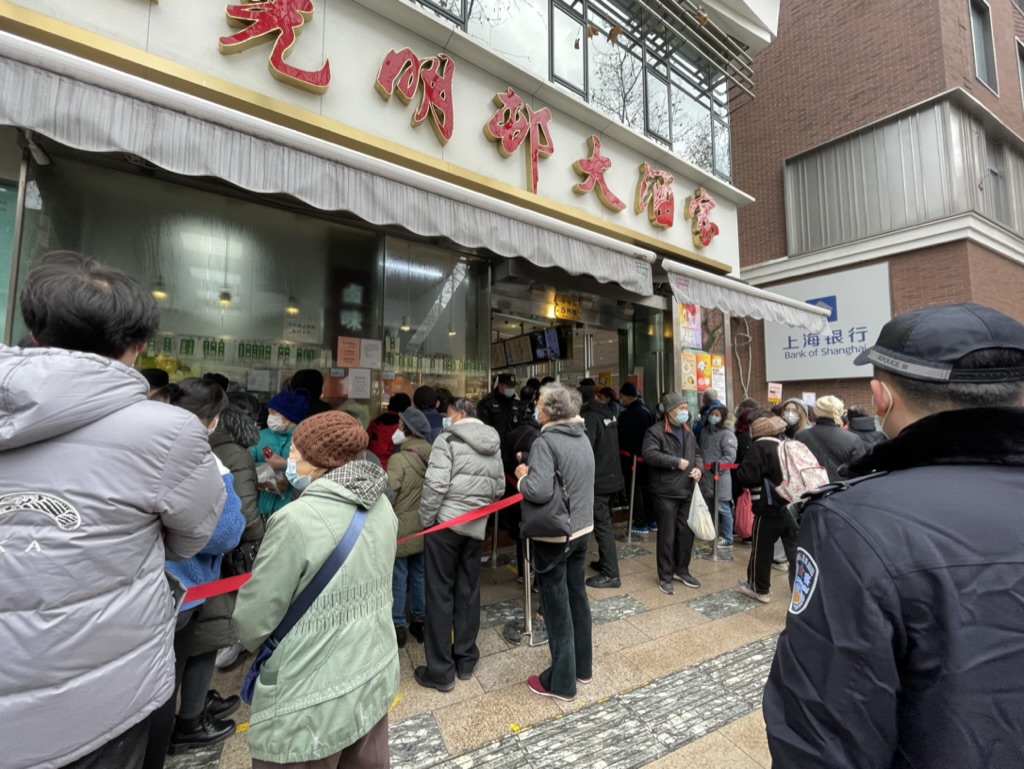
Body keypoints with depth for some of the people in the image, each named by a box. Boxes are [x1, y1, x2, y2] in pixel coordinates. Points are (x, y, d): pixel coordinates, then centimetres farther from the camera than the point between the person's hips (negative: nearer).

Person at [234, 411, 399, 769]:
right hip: (374, 676, 6)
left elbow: (253, 620, -14)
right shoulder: (381, 506, -5)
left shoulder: (296, 519, -26)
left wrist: (259, 643, 7)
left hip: (313, 700, -6)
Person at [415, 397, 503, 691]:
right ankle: (466, 660, 30)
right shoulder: (494, 444, 10)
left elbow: (436, 485, -16)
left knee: (440, 594, 6)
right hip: (476, 526, 6)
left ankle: (440, 671, 17)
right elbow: (499, 487, 10)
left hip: (445, 522, -6)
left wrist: (425, 520, -5)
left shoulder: (448, 440, -11)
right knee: (469, 592, 17)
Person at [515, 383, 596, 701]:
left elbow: (539, 490, -29)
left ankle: (562, 681, 23)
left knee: (557, 606, 7)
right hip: (581, 529, 8)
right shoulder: (582, 437, 4)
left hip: (554, 535, -8)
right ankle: (582, 666, 38)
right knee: (577, 597, 20)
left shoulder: (546, 441, -21)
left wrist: (522, 476, -10)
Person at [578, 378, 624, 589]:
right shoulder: (609, 413, 9)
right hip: (613, 477, 9)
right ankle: (604, 561, 30)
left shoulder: (589, 417, -17)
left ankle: (610, 574, 3)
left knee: (601, 525, -3)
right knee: (605, 522, 19)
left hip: (598, 480, -9)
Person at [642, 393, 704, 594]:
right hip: (666, 492, -7)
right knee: (667, 535, 1)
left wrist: (699, 468, -1)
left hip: (687, 491, 7)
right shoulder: (655, 431, -12)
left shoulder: (688, 432, 15)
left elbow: (697, 453, 21)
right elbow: (649, 454, -24)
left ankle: (682, 570, 33)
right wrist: (676, 462, -21)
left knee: (687, 532, 15)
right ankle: (665, 576, 16)